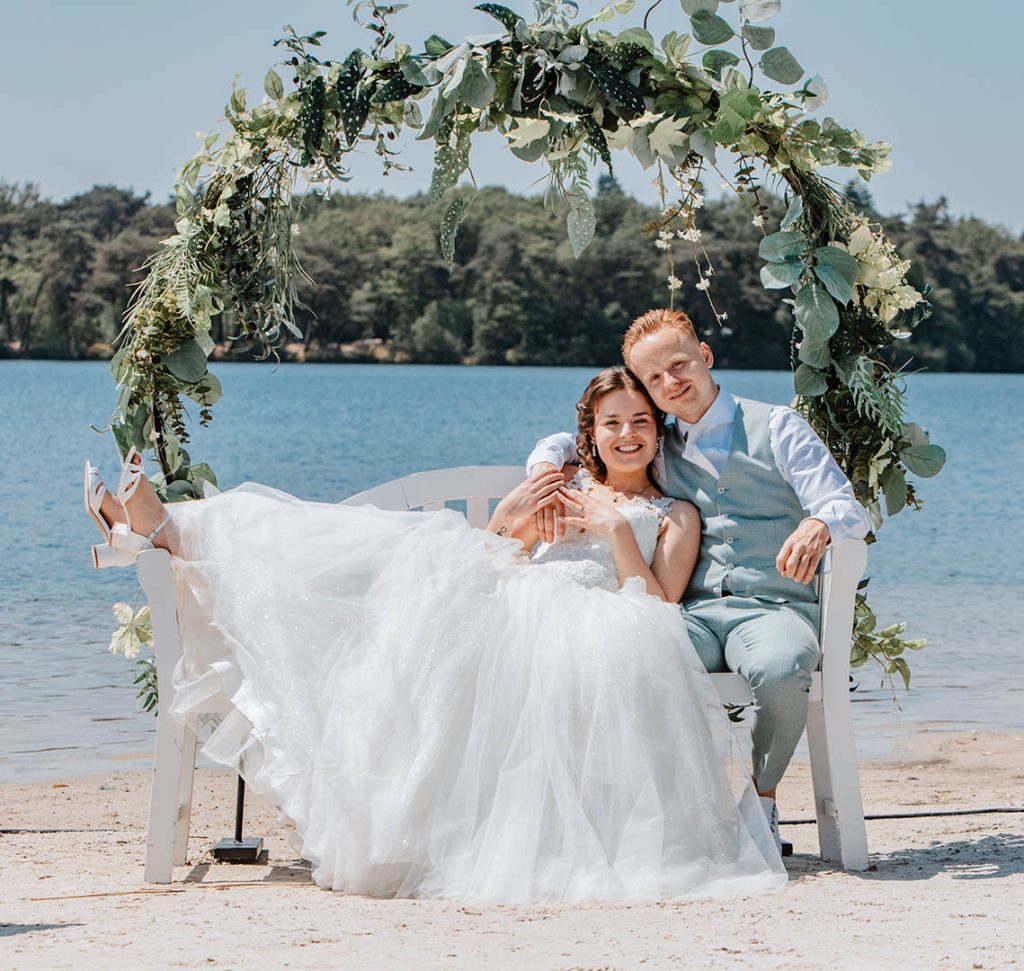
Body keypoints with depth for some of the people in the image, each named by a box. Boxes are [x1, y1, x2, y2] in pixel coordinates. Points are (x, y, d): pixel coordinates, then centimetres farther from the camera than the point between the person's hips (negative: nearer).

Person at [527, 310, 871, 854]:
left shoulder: (775, 427, 9)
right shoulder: (658, 449, 21)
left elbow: (850, 510, -2)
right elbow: (562, 444, 31)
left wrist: (817, 527, -27)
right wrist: (546, 471, 5)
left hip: (774, 606, -2)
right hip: (694, 612, 3)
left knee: (780, 669, -39)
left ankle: (762, 801, -13)